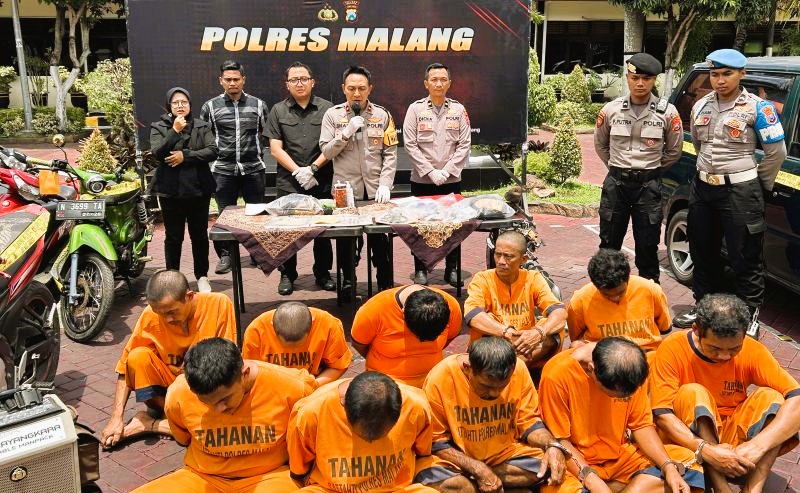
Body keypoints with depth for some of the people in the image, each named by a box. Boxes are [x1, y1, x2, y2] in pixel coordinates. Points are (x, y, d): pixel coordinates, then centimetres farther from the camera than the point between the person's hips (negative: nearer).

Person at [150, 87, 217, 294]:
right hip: (170, 190, -1)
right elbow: (157, 153, -11)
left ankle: (202, 277, 19)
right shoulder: (158, 127, 4)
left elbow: (212, 151, -7)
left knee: (200, 235, 8)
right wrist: (175, 131, -18)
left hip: (198, 188, 1)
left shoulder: (202, 126, 7)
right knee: (173, 236, 6)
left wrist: (185, 155, -16)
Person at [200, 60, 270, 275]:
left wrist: (257, 151, 6)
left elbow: (266, 133, 15)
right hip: (223, 170, 0)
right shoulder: (210, 107, 3)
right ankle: (225, 255, 18)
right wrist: (214, 153, 3)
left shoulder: (258, 105, 5)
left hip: (253, 168, 1)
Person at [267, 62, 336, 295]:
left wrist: (313, 168, -10)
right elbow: (276, 149, 2)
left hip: (322, 181, 0)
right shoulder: (278, 111, 7)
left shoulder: (326, 108, 4)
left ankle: (323, 273, 20)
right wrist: (298, 171, -9)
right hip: (289, 182, 0)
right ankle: (287, 275, 16)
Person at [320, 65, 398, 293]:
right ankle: (347, 280, 27)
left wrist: (385, 185, -9)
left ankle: (385, 285, 20)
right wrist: (347, 132, -15)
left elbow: (390, 154, 1)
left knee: (380, 239, 7)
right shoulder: (332, 115, 2)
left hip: (375, 190, 0)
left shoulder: (382, 115, 3)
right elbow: (326, 152, -2)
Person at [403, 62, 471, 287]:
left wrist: (447, 171, -10)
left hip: (451, 180, 2)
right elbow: (410, 144, -6)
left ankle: (452, 269, 20)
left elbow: (464, 145, 1)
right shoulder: (416, 109, -1)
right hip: (422, 180, -1)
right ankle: (420, 269, 17)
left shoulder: (458, 110, 4)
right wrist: (431, 172, -12)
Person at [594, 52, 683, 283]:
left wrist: (651, 170, 9)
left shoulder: (667, 113, -4)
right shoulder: (611, 110, -1)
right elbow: (600, 145, 14)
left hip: (649, 186, -1)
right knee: (609, 243, 9)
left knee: (647, 246, 5)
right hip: (616, 183, 1)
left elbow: (674, 151, 8)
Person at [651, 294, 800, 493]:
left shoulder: (752, 351, -12)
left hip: (735, 436, 3)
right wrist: (706, 451, -35)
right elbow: (661, 414, -22)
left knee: (770, 396, -20)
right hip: (691, 437, -2)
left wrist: (758, 445, -35)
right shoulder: (672, 349, -18)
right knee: (692, 393, -29)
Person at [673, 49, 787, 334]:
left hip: (740, 192, -6)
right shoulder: (701, 107, 7)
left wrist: (761, 185, 4)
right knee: (702, 253, 15)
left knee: (746, 258, 1)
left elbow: (776, 152, -4)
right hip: (703, 188, 6)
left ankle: (750, 315, 12)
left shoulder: (757, 108, -9)